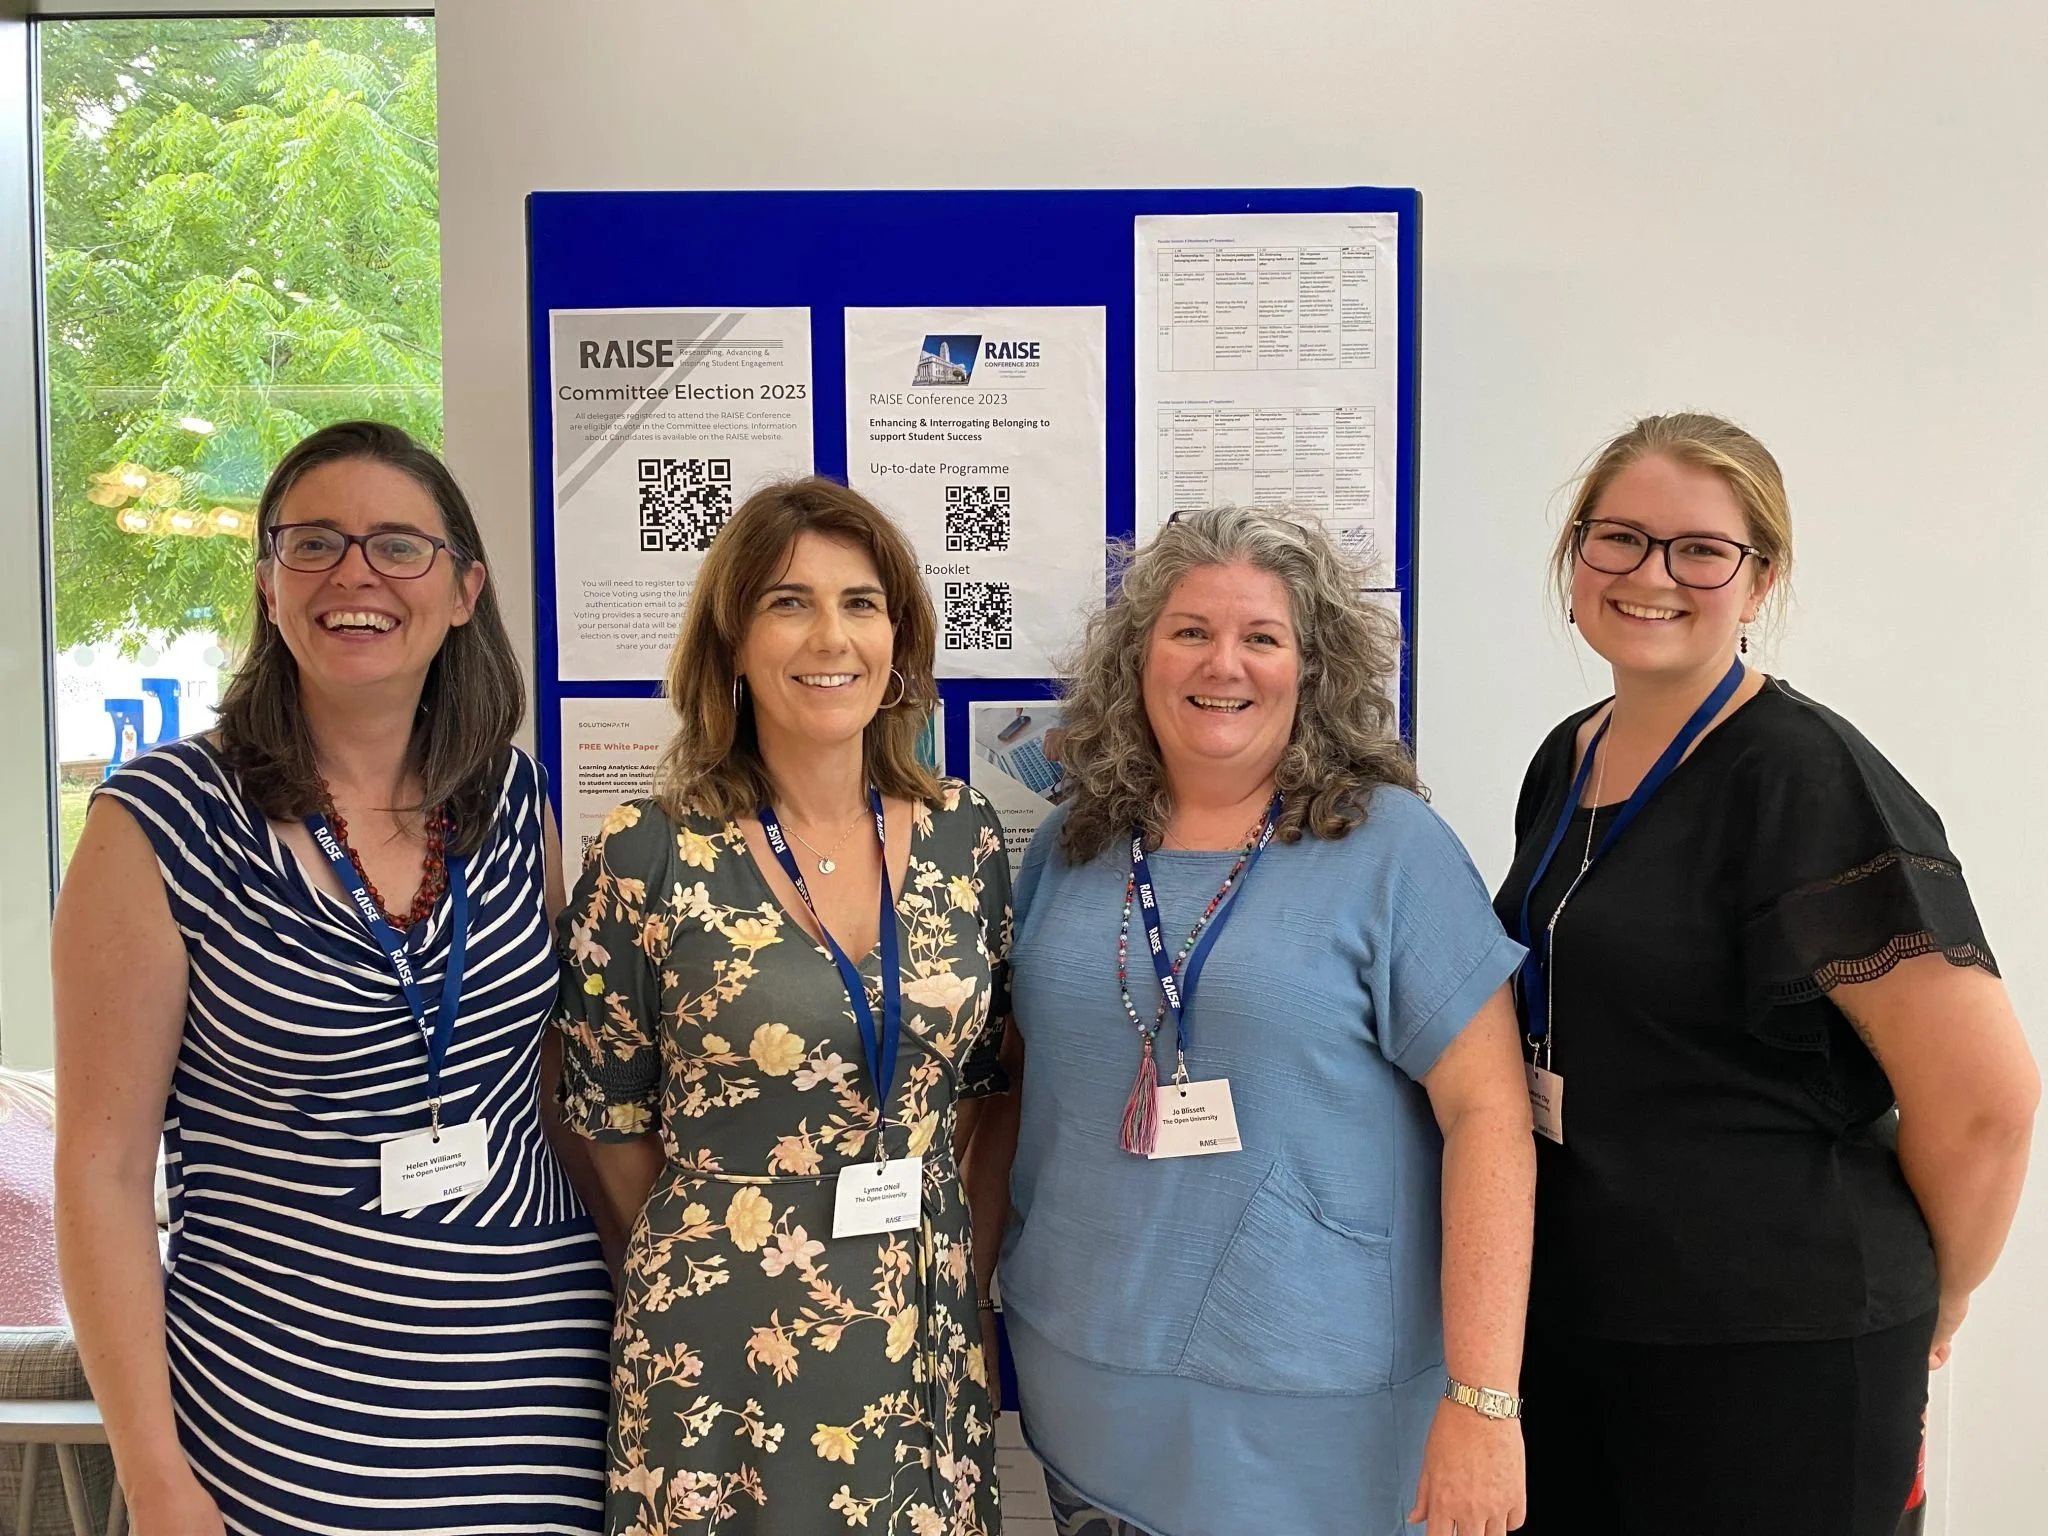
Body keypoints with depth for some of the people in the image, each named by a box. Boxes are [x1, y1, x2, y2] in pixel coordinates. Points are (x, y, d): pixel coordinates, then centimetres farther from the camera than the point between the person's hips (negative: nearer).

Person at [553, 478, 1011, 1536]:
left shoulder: (965, 837, 0)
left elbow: (988, 1085, 9)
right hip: (725, 1355, -3)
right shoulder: (648, 858, -10)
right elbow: (613, 1126, -1)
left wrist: (966, 1260, 4)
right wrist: (714, 1249, 7)